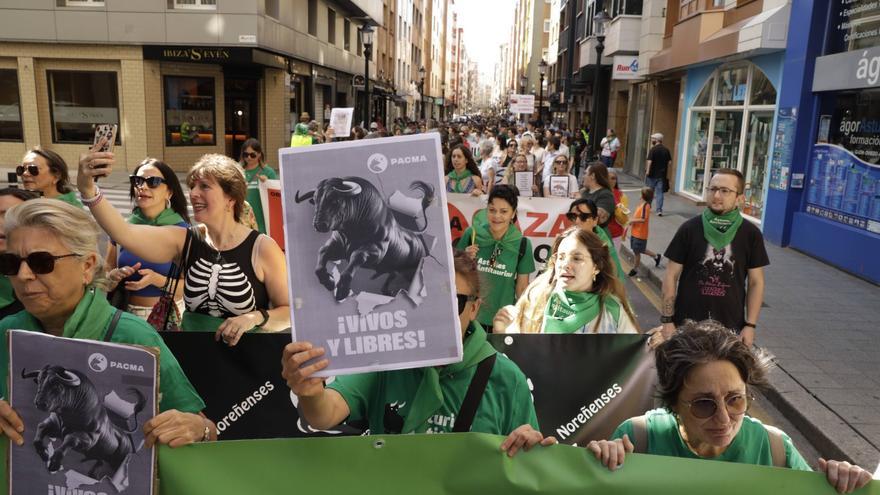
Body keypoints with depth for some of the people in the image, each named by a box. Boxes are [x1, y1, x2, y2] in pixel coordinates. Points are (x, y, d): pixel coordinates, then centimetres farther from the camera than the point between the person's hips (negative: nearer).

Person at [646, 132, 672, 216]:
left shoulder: (653, 149, -11)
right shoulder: (666, 150, 4)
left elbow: (649, 161, -17)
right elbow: (669, 162, 7)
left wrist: (647, 171, -14)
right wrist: (666, 172, 17)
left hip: (652, 174, -3)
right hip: (662, 174, 3)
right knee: (659, 192, 5)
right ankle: (659, 210, -2)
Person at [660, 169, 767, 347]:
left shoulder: (751, 234, -3)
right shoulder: (689, 229, -6)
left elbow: (756, 282, 3)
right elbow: (672, 276, -2)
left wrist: (750, 325, -1)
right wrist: (667, 320, -5)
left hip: (730, 327, 1)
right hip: (686, 323, 0)